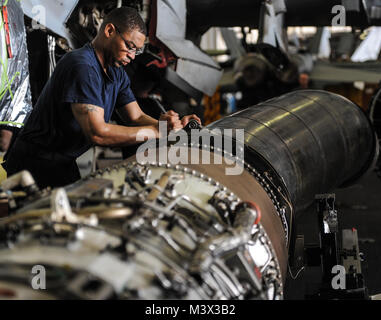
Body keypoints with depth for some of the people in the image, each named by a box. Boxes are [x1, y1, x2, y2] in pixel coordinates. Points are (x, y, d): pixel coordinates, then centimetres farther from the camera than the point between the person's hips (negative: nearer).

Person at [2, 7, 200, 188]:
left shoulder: (116, 73, 10)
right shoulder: (81, 66, -23)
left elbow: (136, 117, 8)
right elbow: (97, 133, -31)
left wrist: (175, 126, -12)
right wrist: (156, 131, -27)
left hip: (65, 165, 10)